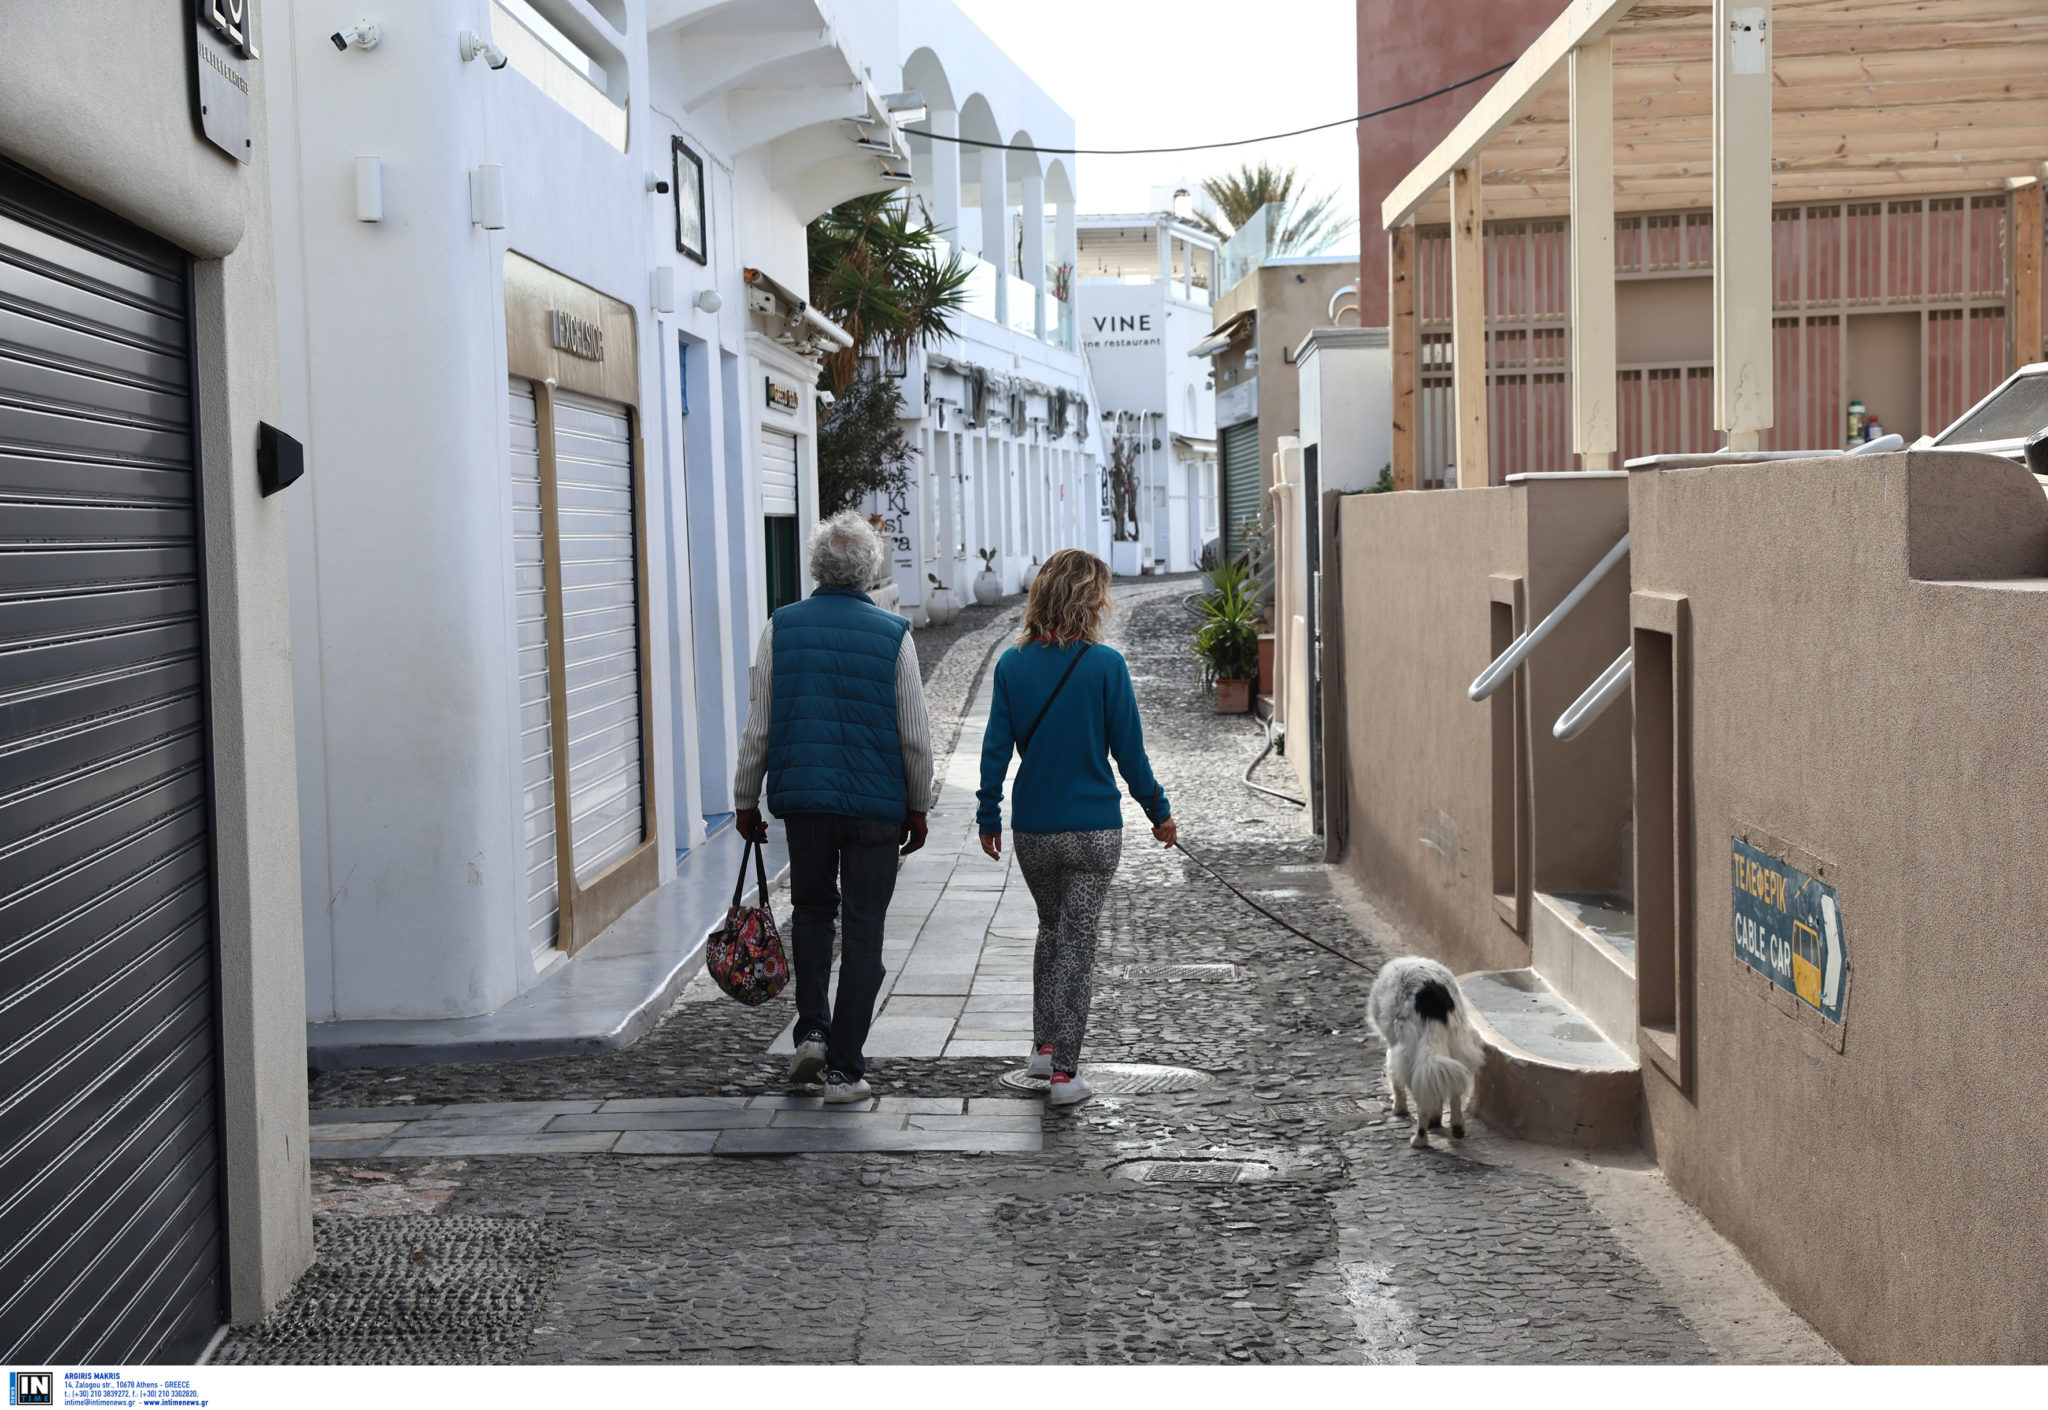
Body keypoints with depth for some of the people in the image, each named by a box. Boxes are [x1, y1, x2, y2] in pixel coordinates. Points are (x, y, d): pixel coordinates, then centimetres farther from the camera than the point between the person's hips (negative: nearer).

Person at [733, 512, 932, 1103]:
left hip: (802, 795, 2)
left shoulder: (781, 628, -1)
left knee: (812, 911, 21)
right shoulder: (894, 634, -4)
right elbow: (915, 736, -2)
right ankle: (844, 1069, 5)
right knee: (863, 930, 5)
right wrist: (917, 807, 10)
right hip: (877, 802, -2)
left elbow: (758, 728, 1)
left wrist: (745, 801, 11)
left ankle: (812, 1031, 8)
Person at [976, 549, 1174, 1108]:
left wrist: (989, 817, 10)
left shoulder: (1012, 664, -3)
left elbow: (996, 748, 0)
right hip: (1094, 829, -3)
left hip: (1032, 829, 3)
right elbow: (1129, 751, -7)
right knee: (1078, 942, 4)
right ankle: (1064, 1072, 3)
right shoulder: (1105, 665, -12)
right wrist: (1159, 812, 6)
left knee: (1052, 929, 23)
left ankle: (1043, 1046, 25)